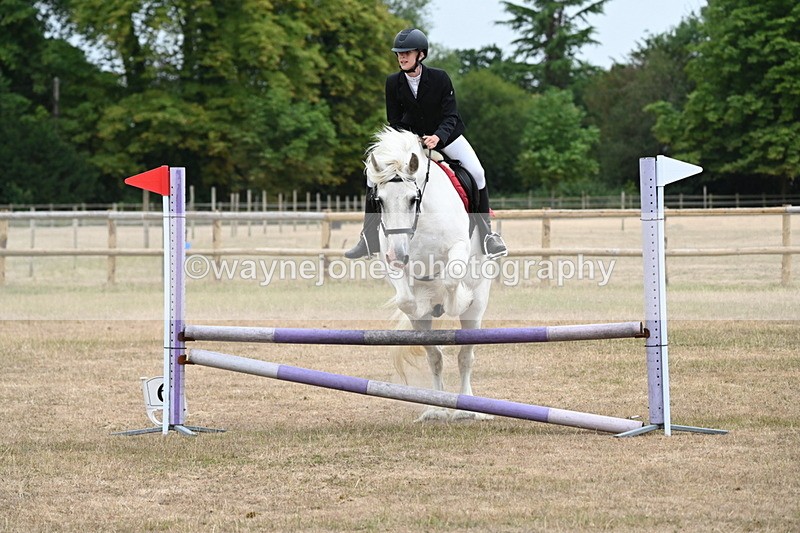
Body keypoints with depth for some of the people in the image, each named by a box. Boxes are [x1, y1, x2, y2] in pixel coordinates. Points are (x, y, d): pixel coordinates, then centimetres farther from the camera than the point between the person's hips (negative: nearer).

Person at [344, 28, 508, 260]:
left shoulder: (440, 78, -20)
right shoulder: (393, 82, -13)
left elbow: (450, 116, -21)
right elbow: (394, 121, -5)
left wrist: (438, 137, -40)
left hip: (444, 134, -2)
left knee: (477, 173, -19)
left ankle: (487, 234, -3)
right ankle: (369, 239, 1)